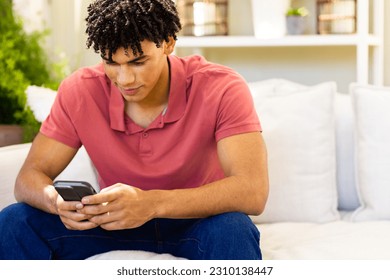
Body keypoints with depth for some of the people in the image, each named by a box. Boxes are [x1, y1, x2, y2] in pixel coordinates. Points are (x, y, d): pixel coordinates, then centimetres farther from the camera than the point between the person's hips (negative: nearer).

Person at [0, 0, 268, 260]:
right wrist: (57, 202, -35)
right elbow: (30, 176, -10)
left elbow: (252, 192, -32)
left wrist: (152, 203, -45)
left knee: (232, 230, -37)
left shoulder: (221, 89, -22)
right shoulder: (80, 90, -13)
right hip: (116, 222, 3)